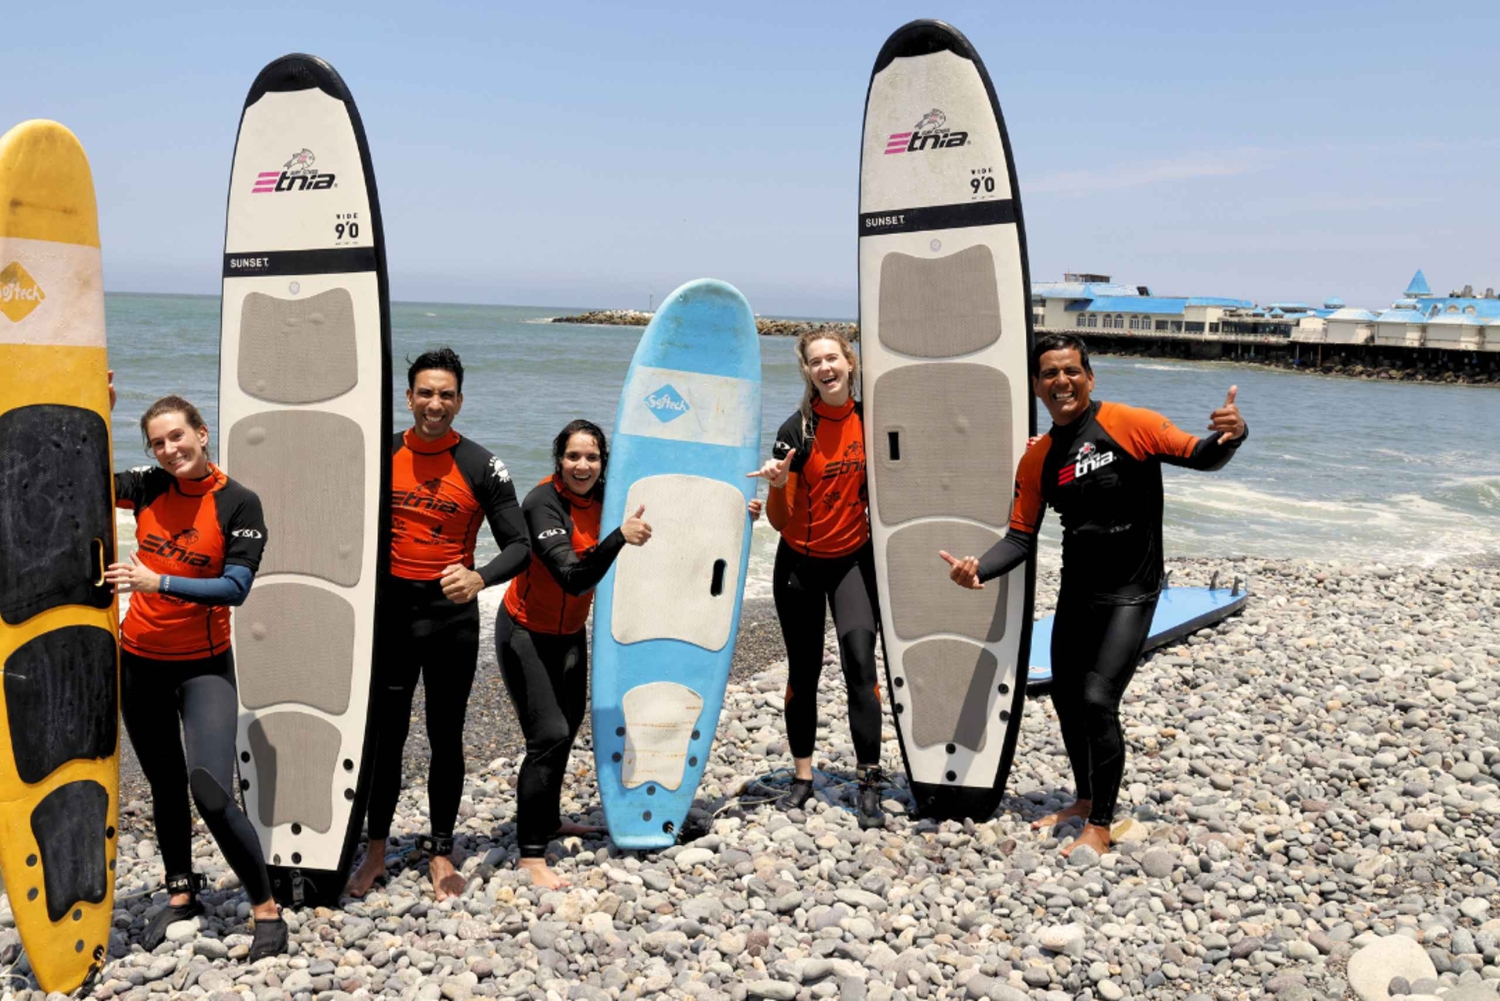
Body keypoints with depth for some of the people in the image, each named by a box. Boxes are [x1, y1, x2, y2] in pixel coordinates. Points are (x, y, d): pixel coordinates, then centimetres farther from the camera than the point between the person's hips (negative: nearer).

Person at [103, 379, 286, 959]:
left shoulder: (239, 504, -12)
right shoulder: (148, 488, -1)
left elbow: (235, 589, -18)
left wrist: (157, 581, -26)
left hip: (203, 665, -4)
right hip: (140, 662, 5)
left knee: (212, 794, -15)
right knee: (165, 786, 17)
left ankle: (267, 909, 0)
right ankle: (181, 895, 35)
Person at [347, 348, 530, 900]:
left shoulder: (482, 467, -6)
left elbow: (518, 544, -8)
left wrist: (480, 579, -27)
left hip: (451, 616, -2)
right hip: (391, 611, 2)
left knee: (446, 737, 8)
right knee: (386, 735, 9)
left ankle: (440, 853, 23)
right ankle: (375, 852, 23)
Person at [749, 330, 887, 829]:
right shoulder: (797, 430, -11)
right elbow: (779, 520, -12)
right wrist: (778, 484, -30)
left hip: (853, 559, 1)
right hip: (799, 564, -1)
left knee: (860, 661, -12)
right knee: (803, 670, 9)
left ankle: (870, 781, -4)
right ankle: (802, 774, 25)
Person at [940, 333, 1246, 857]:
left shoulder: (1129, 424, -13)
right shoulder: (1037, 459, 3)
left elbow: (1200, 457, -14)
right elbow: (1021, 537, 4)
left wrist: (1229, 435, -37)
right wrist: (978, 568, -14)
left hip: (1129, 594, -6)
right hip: (1075, 592, 6)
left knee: (1097, 701, -13)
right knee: (1066, 697, 14)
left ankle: (1101, 826, 3)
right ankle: (1085, 799, 37)